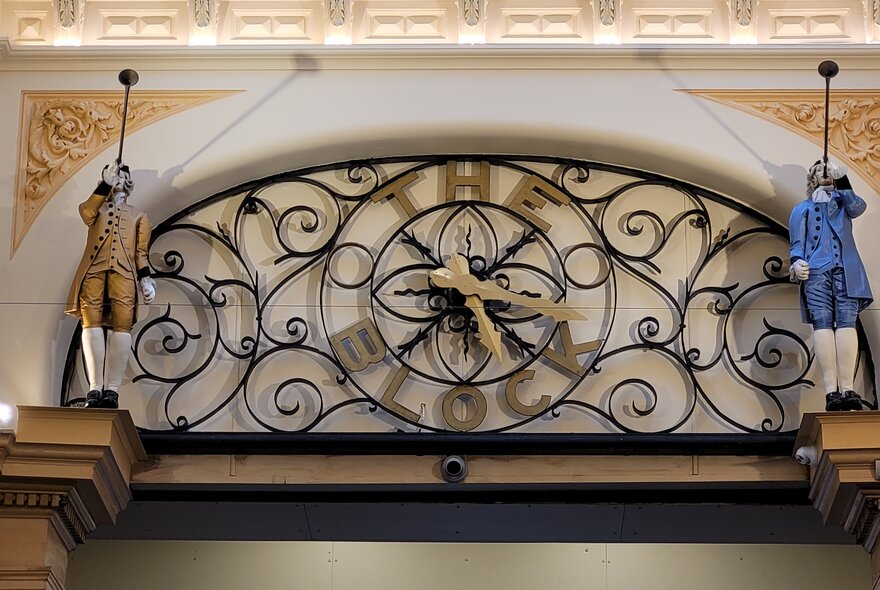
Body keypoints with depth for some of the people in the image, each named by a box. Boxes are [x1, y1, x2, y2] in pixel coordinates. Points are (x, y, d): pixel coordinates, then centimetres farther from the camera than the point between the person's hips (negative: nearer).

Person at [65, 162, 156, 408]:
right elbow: (87, 213, 2)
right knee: (91, 322, -13)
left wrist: (145, 277, 3)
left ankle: (112, 389, -19)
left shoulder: (138, 216, 28)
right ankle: (95, 388, -18)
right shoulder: (95, 208, 28)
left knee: (122, 325, -15)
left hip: (123, 272, 0)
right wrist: (106, 183, 2)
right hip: (93, 270, 0)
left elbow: (141, 252, 18)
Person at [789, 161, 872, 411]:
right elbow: (797, 242, 14)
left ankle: (847, 387, -26)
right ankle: (831, 390, -26)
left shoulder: (842, 201, 29)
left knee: (846, 321, -16)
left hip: (846, 269, 1)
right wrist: (797, 262, -6)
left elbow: (857, 207, 6)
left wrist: (842, 181, -1)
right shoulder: (802, 208, 26)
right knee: (822, 323, -16)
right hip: (816, 269, -1)